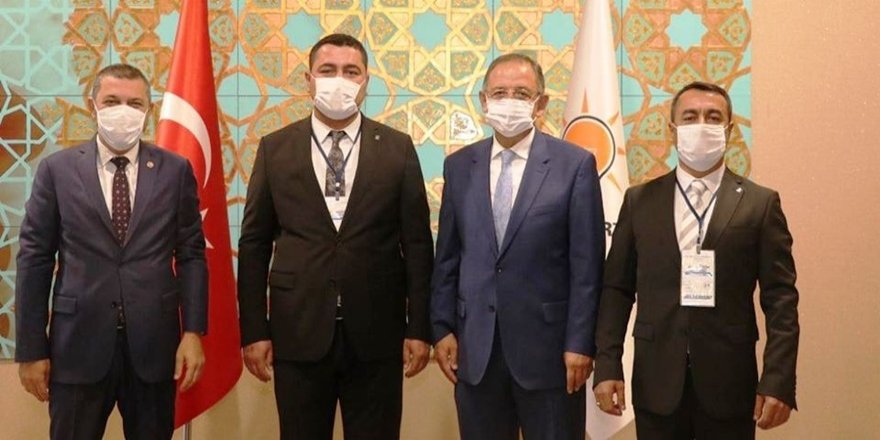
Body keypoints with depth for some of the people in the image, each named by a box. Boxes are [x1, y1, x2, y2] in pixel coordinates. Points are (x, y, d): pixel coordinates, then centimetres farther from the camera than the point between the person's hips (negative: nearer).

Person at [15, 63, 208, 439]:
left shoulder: (175, 170, 3)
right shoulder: (57, 169, 2)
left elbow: (191, 254, 3)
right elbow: (34, 259, 1)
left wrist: (193, 332, -5)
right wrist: (31, 348, -2)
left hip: (154, 343, 1)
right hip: (78, 343, 0)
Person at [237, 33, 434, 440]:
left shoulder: (398, 149, 2)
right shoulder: (275, 148, 3)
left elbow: (417, 244, 2)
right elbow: (254, 245, 4)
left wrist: (420, 328, -2)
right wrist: (254, 330, 0)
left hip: (376, 336, 0)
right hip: (299, 333, 1)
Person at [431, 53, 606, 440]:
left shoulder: (575, 164, -4)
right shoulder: (459, 166, 7)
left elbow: (586, 263, -6)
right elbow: (447, 257, 9)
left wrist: (580, 343, -9)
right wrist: (442, 328, 3)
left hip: (547, 344, -3)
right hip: (474, 347, 3)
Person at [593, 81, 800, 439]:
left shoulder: (760, 204, 1)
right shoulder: (640, 201, 5)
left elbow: (780, 299, -2)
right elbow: (617, 289, 4)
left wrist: (778, 382, -10)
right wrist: (607, 367, -3)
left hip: (729, 386, -1)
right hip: (656, 385, 1)